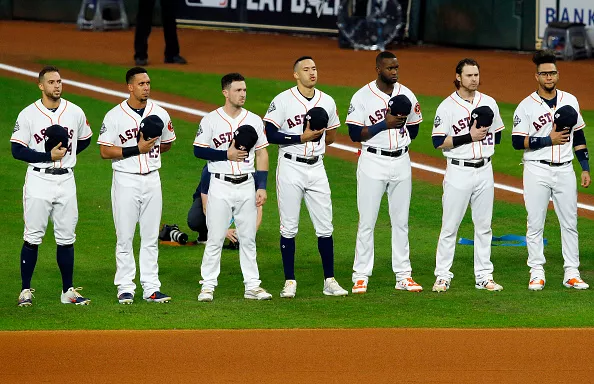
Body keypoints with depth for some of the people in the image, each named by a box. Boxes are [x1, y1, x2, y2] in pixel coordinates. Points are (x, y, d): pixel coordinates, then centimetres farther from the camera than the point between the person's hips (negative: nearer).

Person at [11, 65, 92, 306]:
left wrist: (64, 153, 4)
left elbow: (84, 140, 20)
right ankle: (26, 290, 5)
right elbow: (17, 150, -8)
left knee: (66, 238, 6)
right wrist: (48, 156, -16)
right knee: (33, 237, -2)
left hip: (66, 180, 3)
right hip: (39, 180, -3)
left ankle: (68, 291, 12)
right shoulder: (28, 115, -5)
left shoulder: (75, 113, 5)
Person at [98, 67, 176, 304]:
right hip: (126, 180, -3)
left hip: (152, 179, 3)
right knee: (125, 237, 0)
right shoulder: (114, 116, -7)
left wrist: (149, 147, -2)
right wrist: (136, 150, -17)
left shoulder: (160, 115, 5)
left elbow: (167, 144, 17)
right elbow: (105, 151, -9)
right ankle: (125, 288, 6)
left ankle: (151, 288, 9)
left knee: (151, 237, 6)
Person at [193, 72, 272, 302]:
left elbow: (262, 154, 7)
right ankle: (208, 286, 4)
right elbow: (198, 150, -3)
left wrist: (262, 187, 0)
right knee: (215, 238, -2)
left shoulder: (254, 120, 6)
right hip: (220, 186, -3)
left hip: (247, 186, 3)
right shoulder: (211, 120, -3)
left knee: (248, 238, 6)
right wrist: (227, 154, -14)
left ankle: (252, 286, 11)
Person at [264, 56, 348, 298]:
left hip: (316, 168, 4)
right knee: (289, 227, 0)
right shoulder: (283, 101, -6)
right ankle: (289, 281, 7)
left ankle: (330, 281, 9)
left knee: (325, 227, 3)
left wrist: (314, 138, 0)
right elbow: (270, 134, -10)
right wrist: (302, 138, -16)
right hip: (290, 169, -4)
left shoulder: (327, 102, 8)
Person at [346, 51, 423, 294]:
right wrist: (384, 124, -18)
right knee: (367, 221, -2)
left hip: (401, 162, 4)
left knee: (401, 221, 8)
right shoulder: (363, 96, -6)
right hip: (373, 162, -4)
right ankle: (361, 276, 4)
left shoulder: (407, 95, 7)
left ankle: (403, 276, 12)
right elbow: (355, 134, -9)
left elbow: (414, 131, 13)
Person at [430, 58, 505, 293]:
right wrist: (469, 137, -17)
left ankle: (484, 276, 13)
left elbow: (497, 136, 16)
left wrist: (484, 134, -4)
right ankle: (442, 276, 4)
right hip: (458, 171, -4)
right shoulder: (447, 107, -6)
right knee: (450, 226, -2)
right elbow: (438, 142, -11)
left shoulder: (489, 104, 8)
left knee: (484, 225, 8)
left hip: (484, 170, 4)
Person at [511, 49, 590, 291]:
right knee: (535, 223, 0)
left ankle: (571, 273, 8)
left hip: (565, 170, 3)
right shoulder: (526, 106, -4)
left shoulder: (570, 101, 9)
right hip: (537, 171, -3)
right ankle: (537, 272, 7)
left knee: (570, 222, 3)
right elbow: (518, 142, -10)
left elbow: (578, 137, 14)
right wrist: (550, 139, -16)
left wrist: (585, 168, 9)